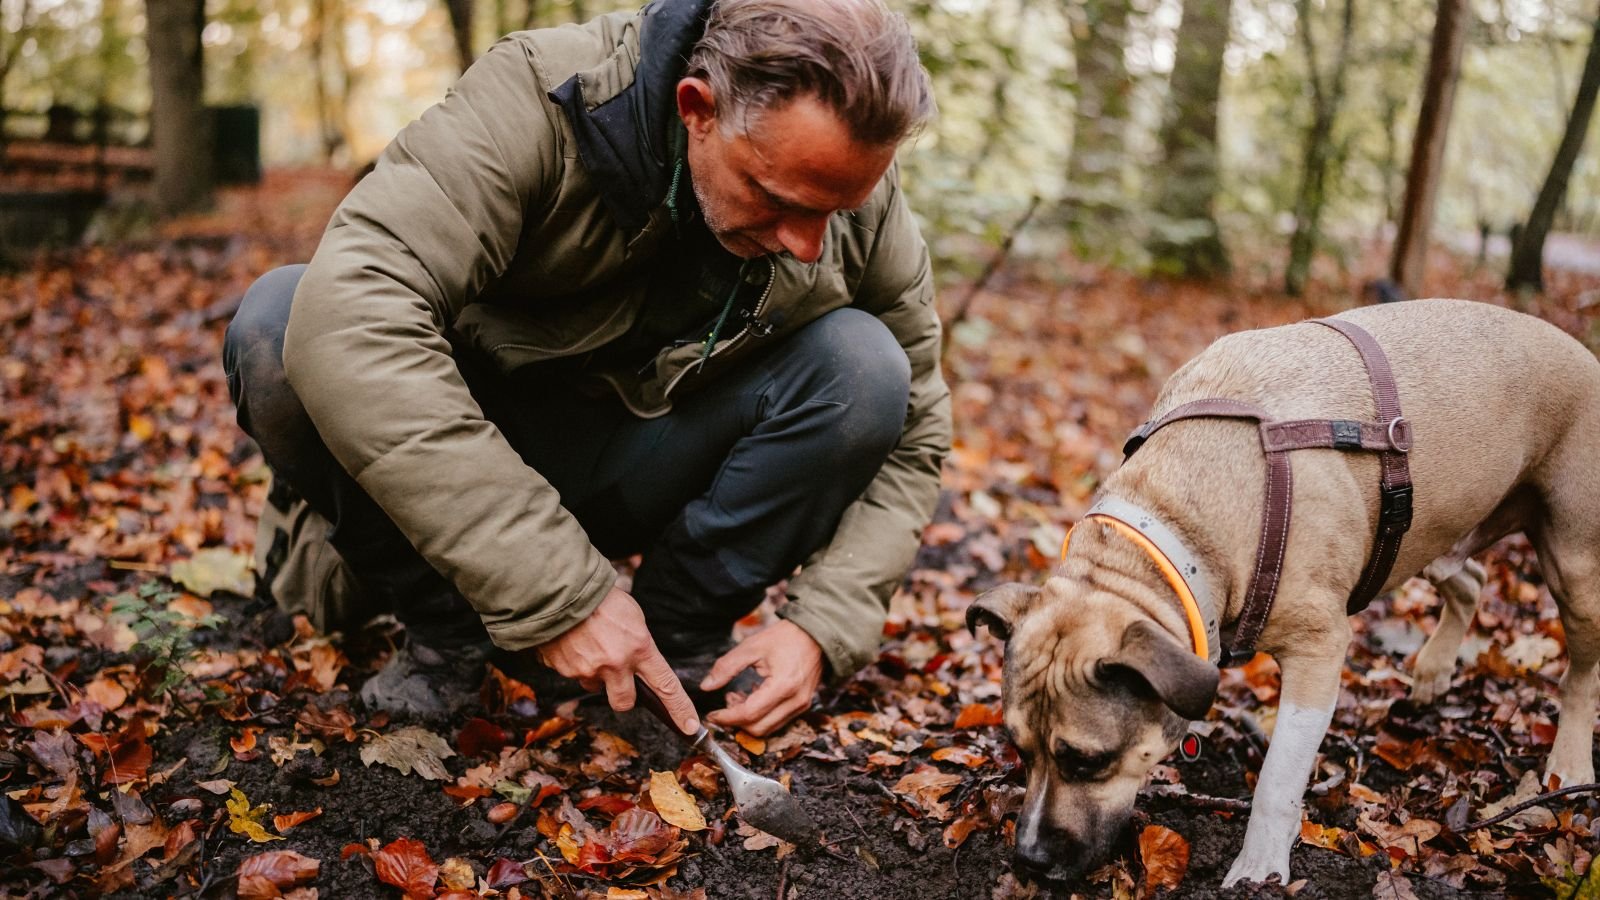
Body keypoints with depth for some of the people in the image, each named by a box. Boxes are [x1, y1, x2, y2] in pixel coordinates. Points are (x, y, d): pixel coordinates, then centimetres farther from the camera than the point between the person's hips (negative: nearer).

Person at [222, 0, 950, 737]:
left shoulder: (867, 212, -16)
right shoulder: (540, 99, -29)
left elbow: (910, 432, -4)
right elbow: (347, 315, -41)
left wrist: (824, 626, -20)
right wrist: (556, 591, -43)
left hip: (640, 473, 2)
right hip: (475, 448, -1)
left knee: (862, 366, -23)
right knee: (278, 325, -29)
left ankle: (676, 641, -7)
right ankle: (445, 632, -9)